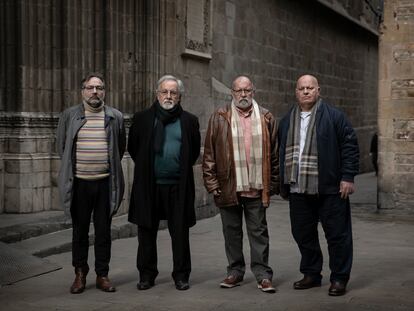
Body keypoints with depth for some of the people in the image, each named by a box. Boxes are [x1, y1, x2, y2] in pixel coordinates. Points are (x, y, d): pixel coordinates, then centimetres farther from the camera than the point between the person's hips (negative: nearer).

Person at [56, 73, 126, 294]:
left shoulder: (115, 117, 5)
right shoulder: (69, 115, 5)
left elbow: (120, 148, 15)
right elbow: (61, 145, 14)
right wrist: (73, 167, 13)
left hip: (105, 183, 0)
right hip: (79, 183, 0)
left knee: (103, 232, 6)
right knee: (79, 231, 8)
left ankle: (102, 275, 15)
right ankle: (80, 274, 18)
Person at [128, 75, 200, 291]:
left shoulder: (189, 121, 6)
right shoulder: (142, 119, 5)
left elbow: (194, 151, 13)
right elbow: (133, 148, 13)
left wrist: (182, 169, 9)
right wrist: (145, 168, 11)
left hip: (178, 186, 0)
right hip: (148, 186, 1)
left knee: (180, 233, 4)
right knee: (147, 232, 7)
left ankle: (181, 275, 16)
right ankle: (146, 275, 18)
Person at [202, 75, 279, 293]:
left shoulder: (266, 118, 7)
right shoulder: (219, 118, 3)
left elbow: (273, 152, 8)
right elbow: (209, 153, 1)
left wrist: (273, 184, 3)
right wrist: (212, 182, -4)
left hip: (257, 187, 0)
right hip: (229, 186, 0)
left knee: (258, 232, 4)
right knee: (232, 231, 9)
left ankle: (263, 275, 9)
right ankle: (235, 272, 21)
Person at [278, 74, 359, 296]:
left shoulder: (334, 117, -1)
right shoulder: (286, 121, 14)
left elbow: (350, 146, -4)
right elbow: (281, 153, 19)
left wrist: (348, 177, -10)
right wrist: (282, 184, 16)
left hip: (329, 189, -5)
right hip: (297, 189, 5)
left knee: (337, 234, 0)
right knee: (303, 234, 10)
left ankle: (339, 278, 10)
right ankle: (311, 274, 25)